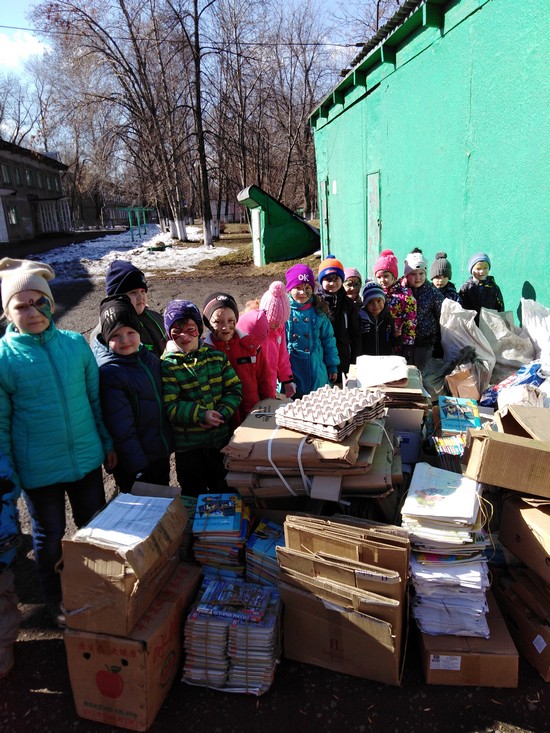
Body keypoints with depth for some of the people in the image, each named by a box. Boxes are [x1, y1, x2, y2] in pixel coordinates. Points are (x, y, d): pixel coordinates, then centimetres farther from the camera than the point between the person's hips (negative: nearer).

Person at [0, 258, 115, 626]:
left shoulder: (76, 343, -5)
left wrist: (108, 442, 8)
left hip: (86, 458, 3)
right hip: (38, 469, -3)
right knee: (49, 537, 17)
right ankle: (56, 602, 42)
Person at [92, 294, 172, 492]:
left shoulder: (150, 358, 1)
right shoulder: (109, 373, -21)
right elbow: (122, 429, -21)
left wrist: (168, 446, 13)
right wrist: (138, 469, -18)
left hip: (161, 454, 7)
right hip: (135, 464, -7)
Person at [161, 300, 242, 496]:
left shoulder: (217, 356, 1)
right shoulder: (166, 365, -10)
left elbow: (235, 389, 0)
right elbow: (170, 407, -16)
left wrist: (221, 414, -16)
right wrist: (202, 415, -25)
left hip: (222, 438, 4)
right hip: (187, 445, -3)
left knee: (223, 489, 22)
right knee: (194, 495, 15)